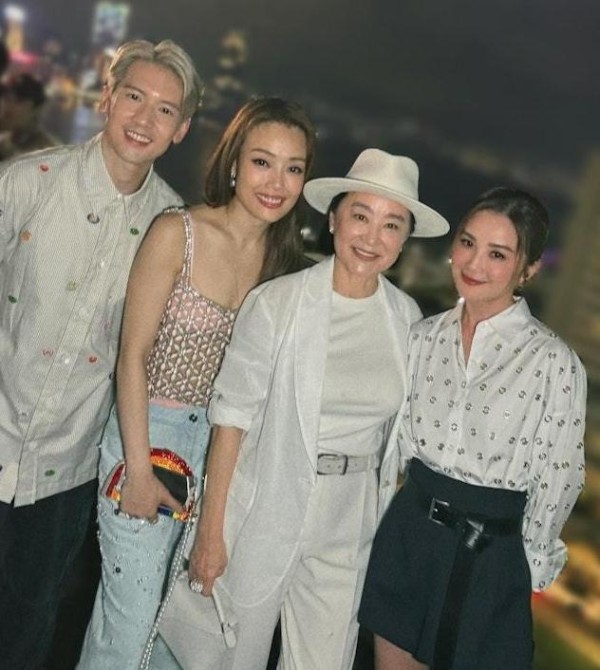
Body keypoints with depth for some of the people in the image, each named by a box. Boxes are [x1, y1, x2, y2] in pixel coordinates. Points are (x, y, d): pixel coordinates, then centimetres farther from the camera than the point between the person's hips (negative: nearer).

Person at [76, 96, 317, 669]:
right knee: (133, 614, 1)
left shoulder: (284, 258, 3)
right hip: (150, 429, -5)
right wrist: (138, 469, -13)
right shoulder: (178, 233, -12)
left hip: (223, 441, 5)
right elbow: (134, 354, -12)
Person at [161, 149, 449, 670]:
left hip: (348, 528, 4)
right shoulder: (276, 304, -13)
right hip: (266, 512, -3)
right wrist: (211, 533, -11)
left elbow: (399, 433, 8)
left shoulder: (408, 318, 0)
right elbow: (231, 417, -11)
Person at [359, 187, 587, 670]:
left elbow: (556, 479, -8)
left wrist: (530, 573, -1)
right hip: (407, 531, 5)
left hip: (492, 552, -4)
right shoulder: (425, 337, 0)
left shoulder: (555, 363, -15)